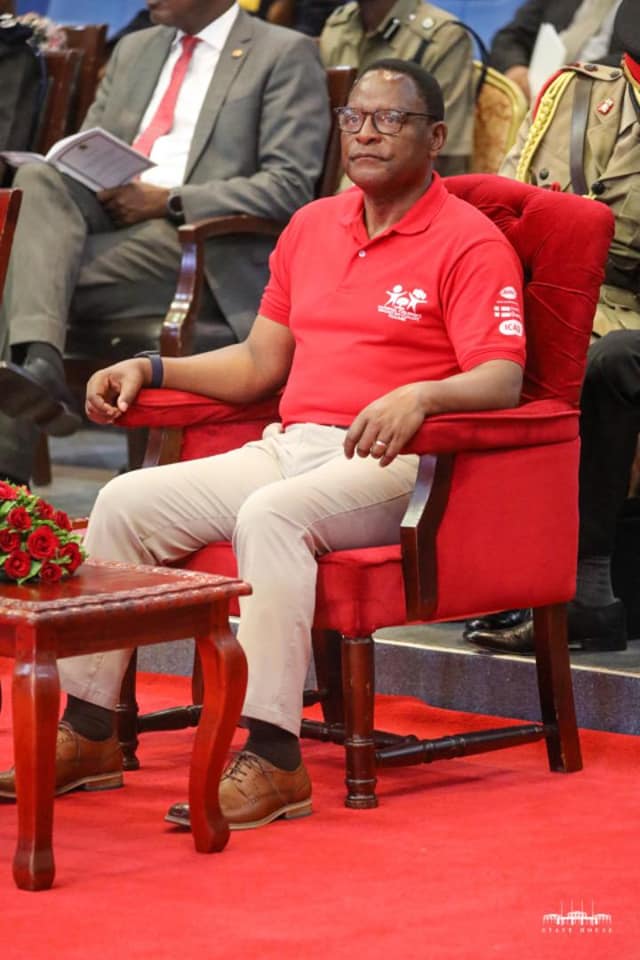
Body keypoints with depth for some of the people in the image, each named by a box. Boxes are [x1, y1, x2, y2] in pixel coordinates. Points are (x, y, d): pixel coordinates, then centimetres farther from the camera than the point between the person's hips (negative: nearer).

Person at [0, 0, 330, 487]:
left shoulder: (286, 55, 5)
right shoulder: (133, 50, 27)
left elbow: (290, 187, -6)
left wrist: (167, 202, -13)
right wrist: (91, 180, 0)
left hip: (199, 248, -6)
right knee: (39, 180, -27)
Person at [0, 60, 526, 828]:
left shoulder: (469, 242, -4)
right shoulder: (311, 226, 18)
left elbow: (502, 380, -15)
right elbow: (258, 364, 24)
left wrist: (418, 396, -34)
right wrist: (149, 370, 13)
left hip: (391, 465, -7)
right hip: (287, 445, 7)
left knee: (273, 513, -36)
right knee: (127, 501, -8)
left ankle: (271, 757, -36)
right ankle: (87, 733, -2)